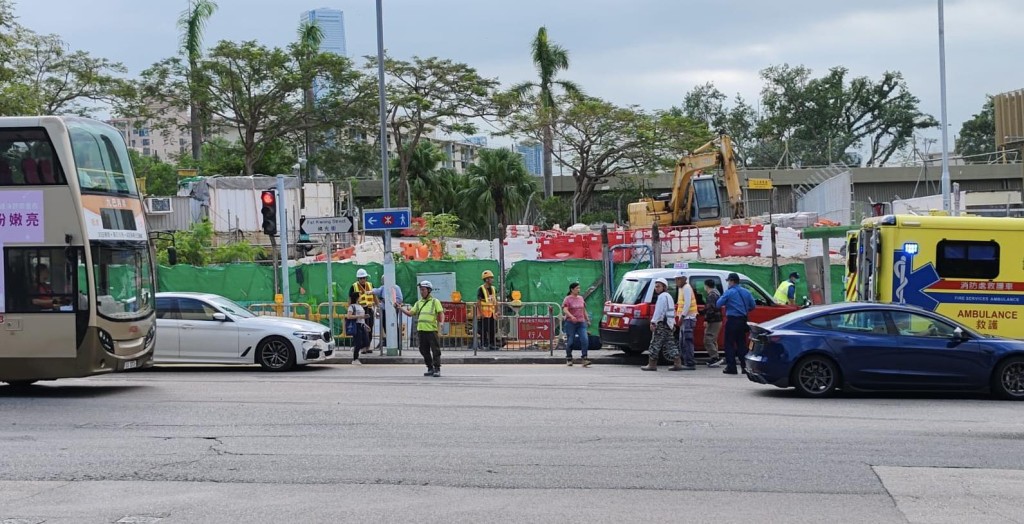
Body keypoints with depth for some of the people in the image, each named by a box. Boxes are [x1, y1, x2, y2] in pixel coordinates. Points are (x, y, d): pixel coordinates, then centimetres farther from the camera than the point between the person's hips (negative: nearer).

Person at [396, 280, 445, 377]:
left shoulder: (435, 302, 4)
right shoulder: (418, 303, 18)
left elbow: (441, 313, -2)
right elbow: (410, 313, 15)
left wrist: (441, 322, -19)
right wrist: (400, 307, 4)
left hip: (432, 330, -5)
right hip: (421, 330, 5)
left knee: (435, 350, -5)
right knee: (424, 351, 8)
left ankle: (437, 369, -2)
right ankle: (430, 368, 18)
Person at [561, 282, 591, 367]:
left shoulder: (581, 298, 14)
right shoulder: (567, 299, -3)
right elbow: (565, 310, -16)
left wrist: (587, 320, 20)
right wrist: (571, 316, -32)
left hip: (581, 323, 4)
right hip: (571, 323, -4)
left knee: (585, 340, -12)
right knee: (570, 341, 2)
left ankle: (583, 359, -12)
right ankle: (569, 359, 17)